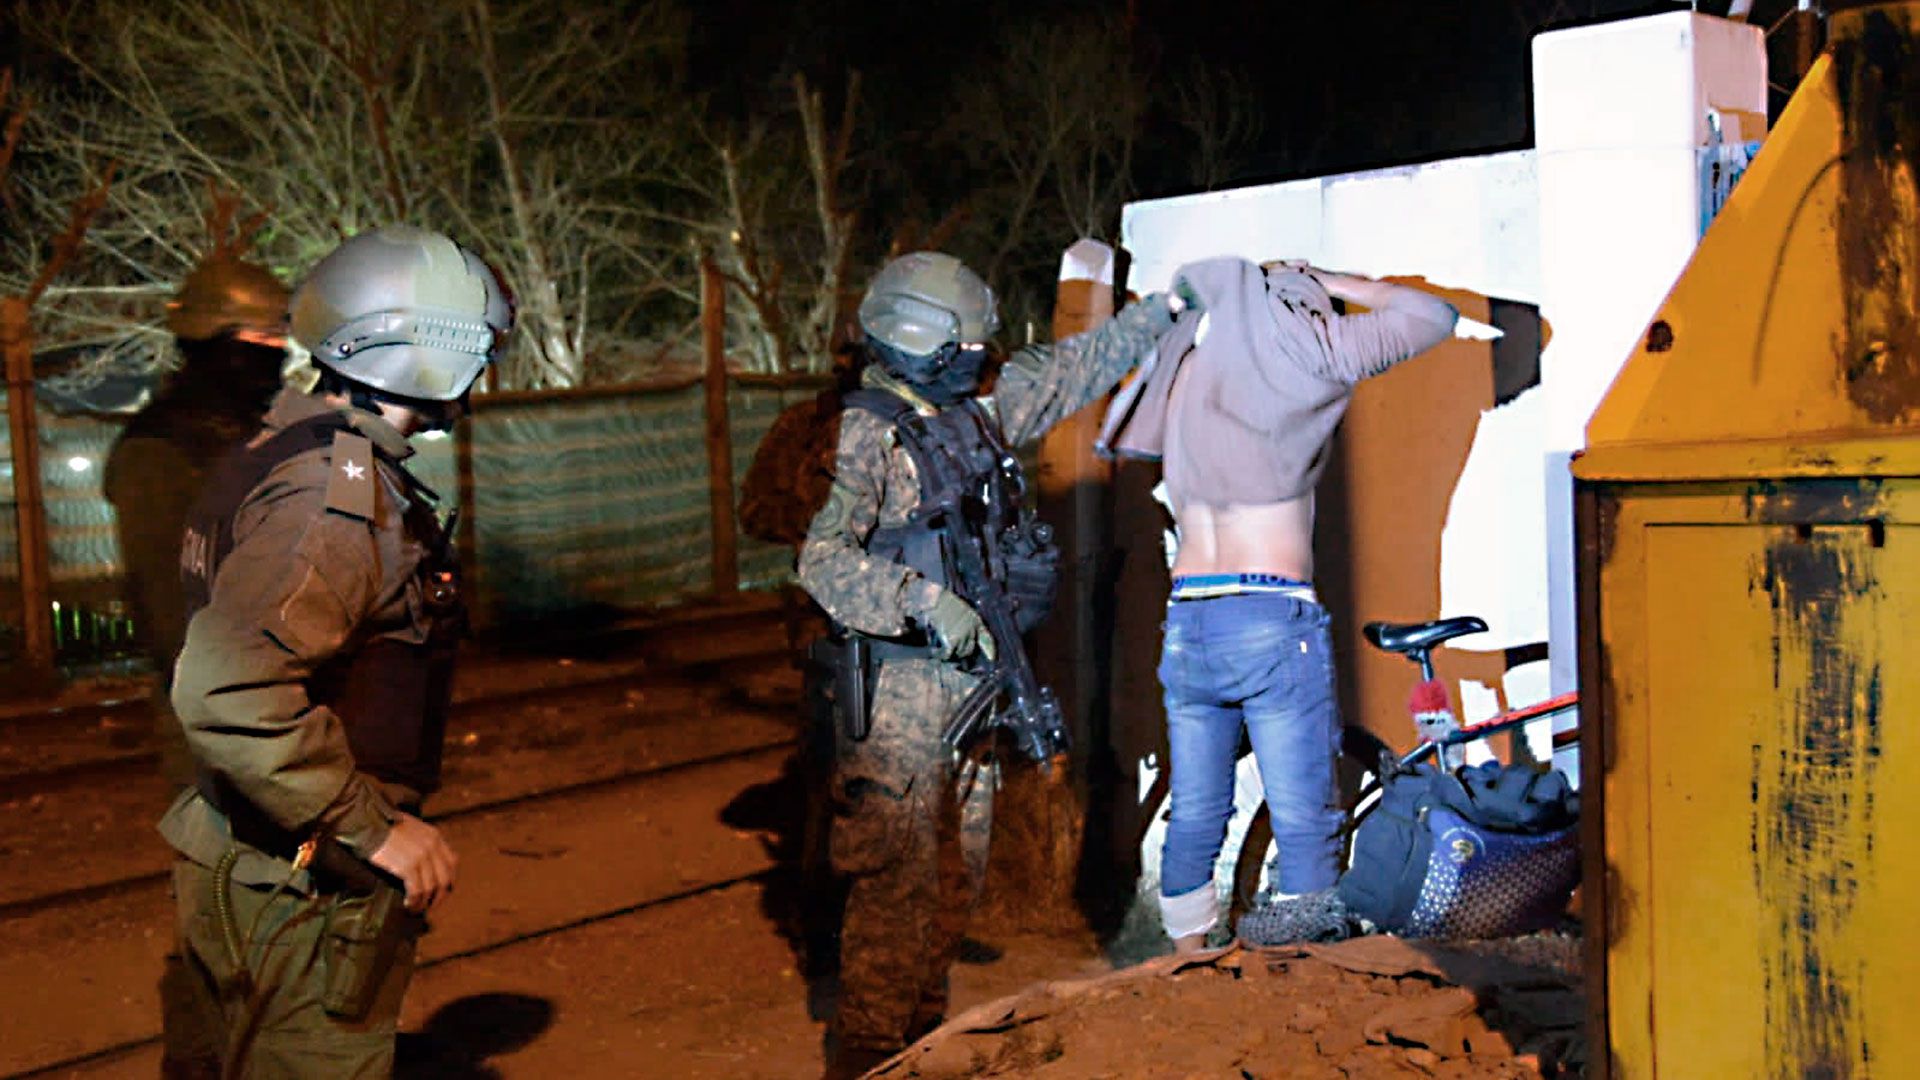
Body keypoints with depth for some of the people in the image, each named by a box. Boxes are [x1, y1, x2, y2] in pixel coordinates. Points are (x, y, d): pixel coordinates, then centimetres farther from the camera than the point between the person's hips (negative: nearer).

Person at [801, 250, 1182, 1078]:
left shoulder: (979, 410, 11)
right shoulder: (870, 432, -13)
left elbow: (1071, 367, 24)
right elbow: (823, 559, -22)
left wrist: (1164, 310, 26)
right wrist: (928, 602, -29)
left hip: (970, 677, 8)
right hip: (901, 688, -8)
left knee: (958, 871, 14)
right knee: (896, 878, -7)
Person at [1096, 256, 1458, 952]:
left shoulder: (1184, 364, 15)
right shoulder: (1298, 349, 0)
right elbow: (1431, 316, 8)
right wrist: (1332, 284, 17)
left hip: (1183, 625, 6)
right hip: (1273, 618, -6)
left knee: (1193, 821, 14)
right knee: (1305, 826, -1)